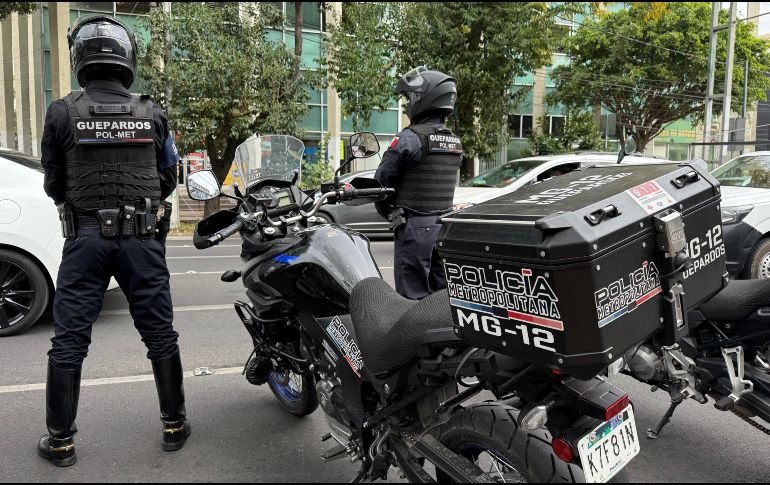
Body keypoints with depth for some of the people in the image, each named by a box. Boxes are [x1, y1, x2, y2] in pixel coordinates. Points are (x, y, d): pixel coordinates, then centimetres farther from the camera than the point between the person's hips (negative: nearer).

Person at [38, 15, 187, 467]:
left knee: (70, 341, 9)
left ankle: (61, 440, 18)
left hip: (85, 239, -1)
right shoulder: (152, 114, 0)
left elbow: (54, 186, 5)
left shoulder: (62, 113, -4)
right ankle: (175, 425, 21)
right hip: (143, 239, 1)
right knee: (160, 335, 10)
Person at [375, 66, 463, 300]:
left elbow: (382, 180, -9)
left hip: (415, 227, -7)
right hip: (444, 225, 8)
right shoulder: (456, 143, 10)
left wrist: (387, 212, 7)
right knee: (441, 295, 13)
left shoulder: (411, 137, -13)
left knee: (413, 297, -2)